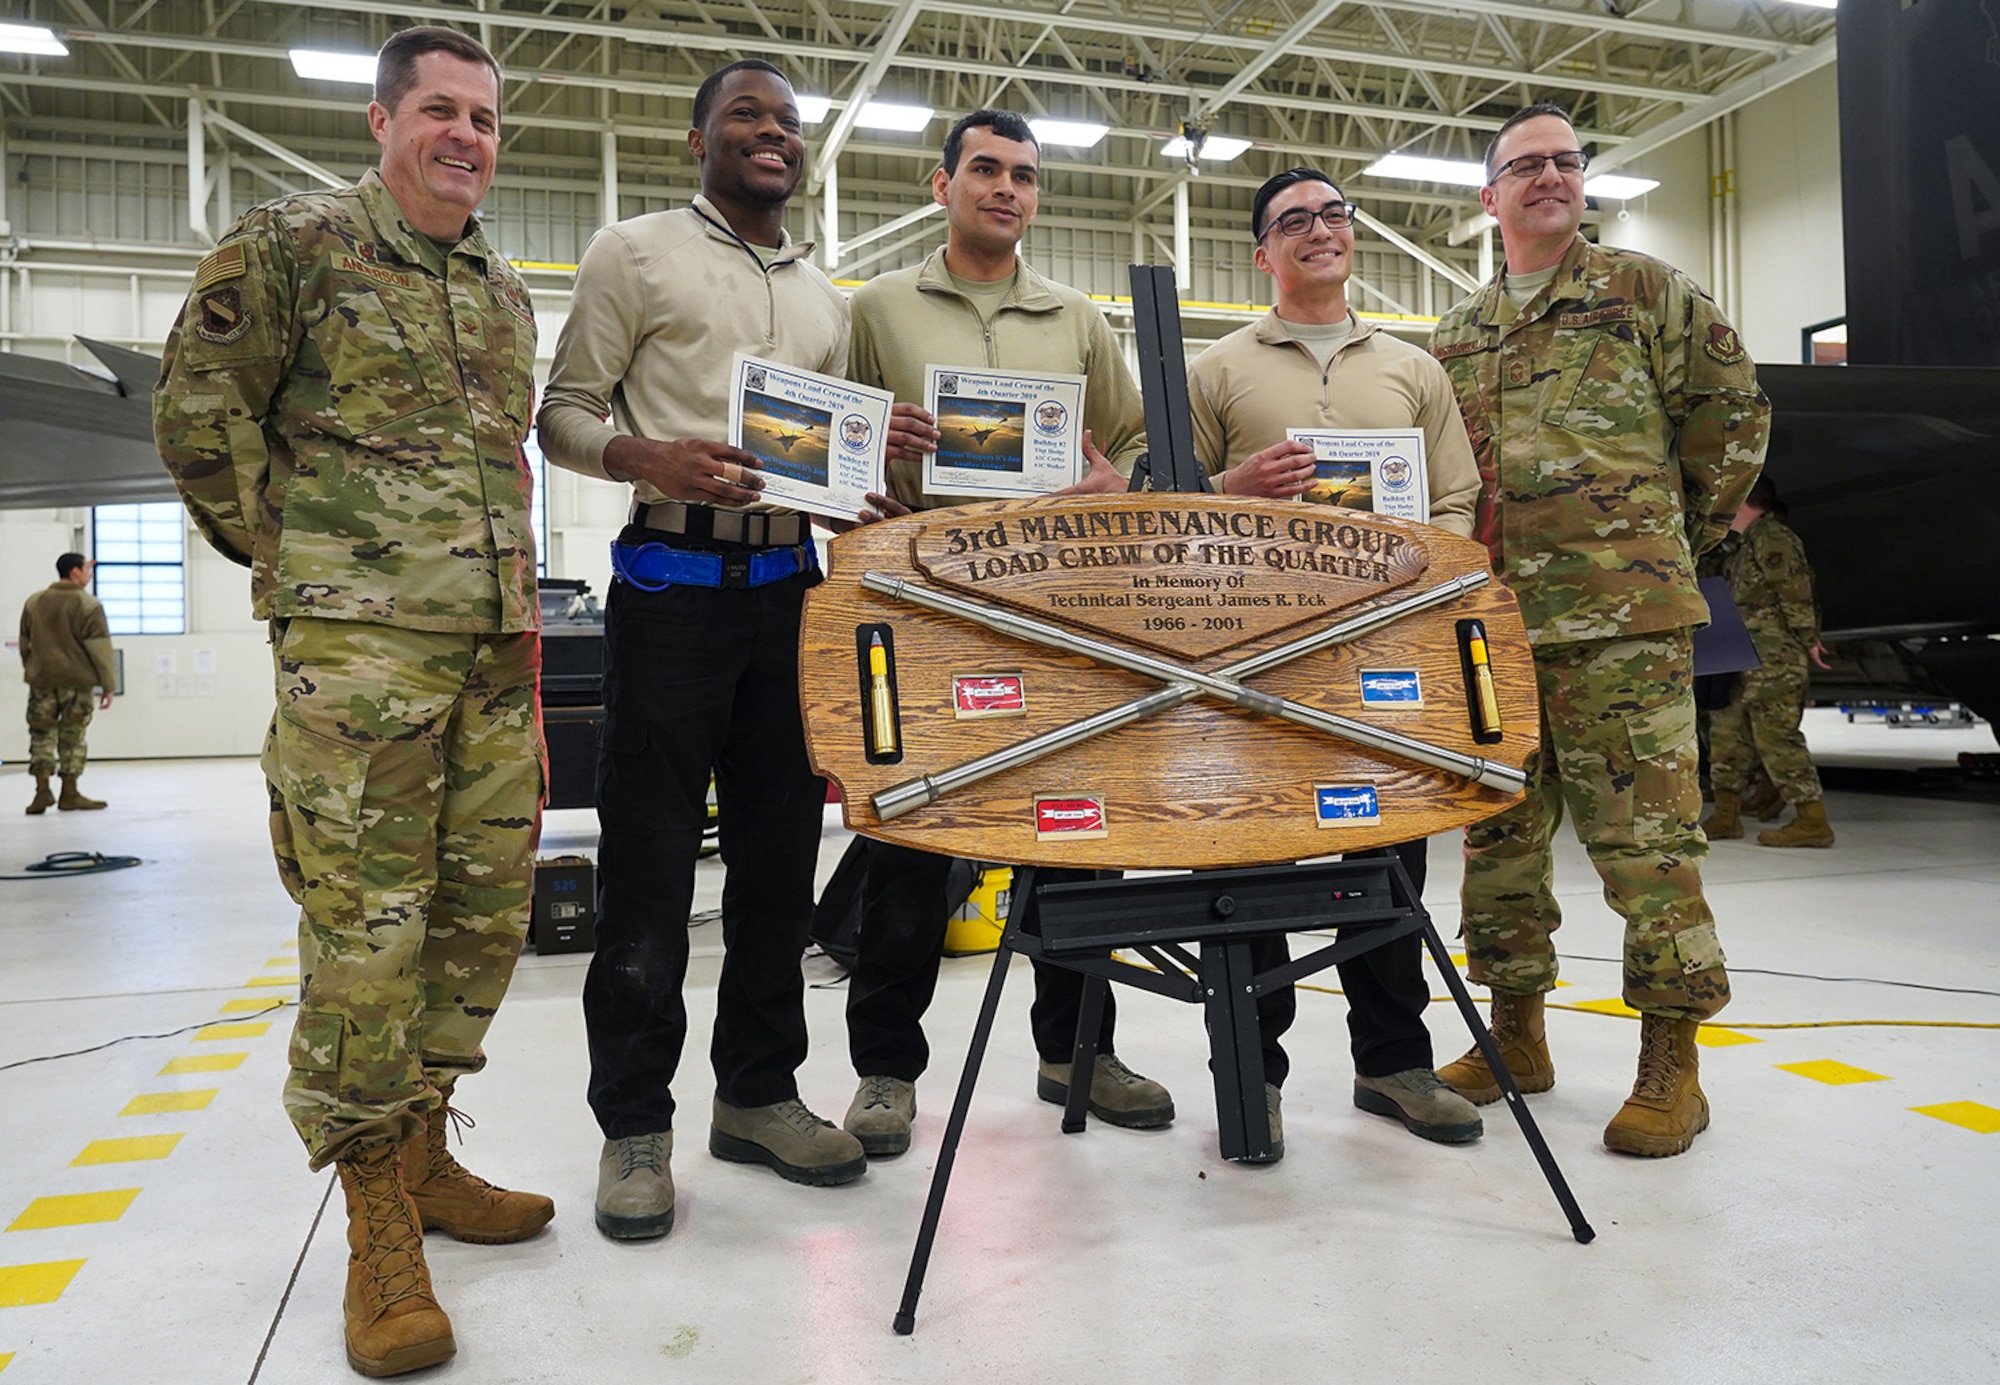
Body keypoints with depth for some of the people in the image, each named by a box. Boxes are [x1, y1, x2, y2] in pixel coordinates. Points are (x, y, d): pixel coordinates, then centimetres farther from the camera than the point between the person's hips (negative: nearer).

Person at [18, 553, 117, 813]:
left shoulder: (34, 602, 8)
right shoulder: (88, 605, -7)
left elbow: (25, 644, 15)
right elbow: (100, 649, -9)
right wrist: (107, 685, -4)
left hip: (42, 681, 4)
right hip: (78, 682, -3)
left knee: (42, 735, 9)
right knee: (72, 738, 4)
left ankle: (42, 790, 0)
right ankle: (69, 794, 9)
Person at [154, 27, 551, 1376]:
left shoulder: (508, 291, 20)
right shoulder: (293, 243, 2)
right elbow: (198, 417, 2)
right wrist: (296, 556, 2)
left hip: (498, 649, 6)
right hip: (358, 645, -6)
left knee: (486, 908, 7)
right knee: (366, 924, -6)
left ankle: (420, 1152, 24)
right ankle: (377, 1217, 7)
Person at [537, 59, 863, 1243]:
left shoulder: (829, 299, 19)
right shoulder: (635, 253, 4)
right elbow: (564, 418, 0)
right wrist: (652, 459, -20)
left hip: (788, 583, 6)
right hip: (673, 580, -5)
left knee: (781, 848, 7)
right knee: (651, 856, -4)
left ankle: (759, 1092, 20)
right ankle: (636, 1125, 9)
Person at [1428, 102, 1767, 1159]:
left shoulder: (1645, 291, 9)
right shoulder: (1453, 335, 20)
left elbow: (1733, 410, 8)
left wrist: (1675, 534, 9)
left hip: (1622, 612, -4)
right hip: (1487, 618, 5)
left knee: (1644, 832, -5)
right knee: (1499, 831, 8)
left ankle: (1670, 1059, 6)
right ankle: (1513, 1033, 20)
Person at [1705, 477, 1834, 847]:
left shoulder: (1771, 535, -7)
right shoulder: (1749, 543, 23)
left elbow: (1794, 592, -15)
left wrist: (1809, 641, -18)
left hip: (1775, 659, -10)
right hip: (1752, 661, 10)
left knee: (1776, 737, -12)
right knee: (1727, 730, 10)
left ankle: (1812, 821, -9)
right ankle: (1726, 817, 15)